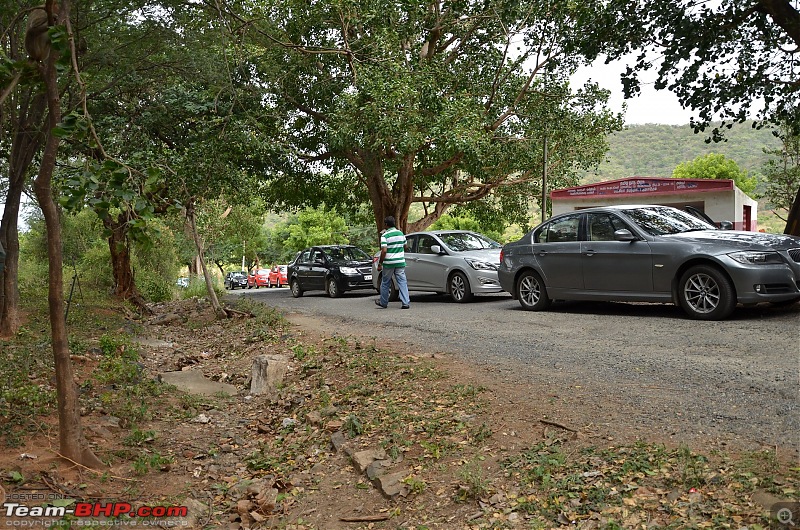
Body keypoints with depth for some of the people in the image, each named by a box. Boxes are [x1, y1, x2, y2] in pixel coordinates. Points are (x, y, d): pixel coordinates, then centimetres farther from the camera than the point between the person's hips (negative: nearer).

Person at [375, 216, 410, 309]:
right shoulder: (401, 233, 6)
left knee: (385, 283, 12)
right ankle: (406, 302, -6)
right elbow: (405, 247, 15)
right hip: (400, 262, 4)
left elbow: (384, 251, -18)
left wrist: (380, 264, -12)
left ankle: (383, 302, 24)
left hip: (389, 263, -4)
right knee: (402, 282, 2)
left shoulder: (385, 236, -11)